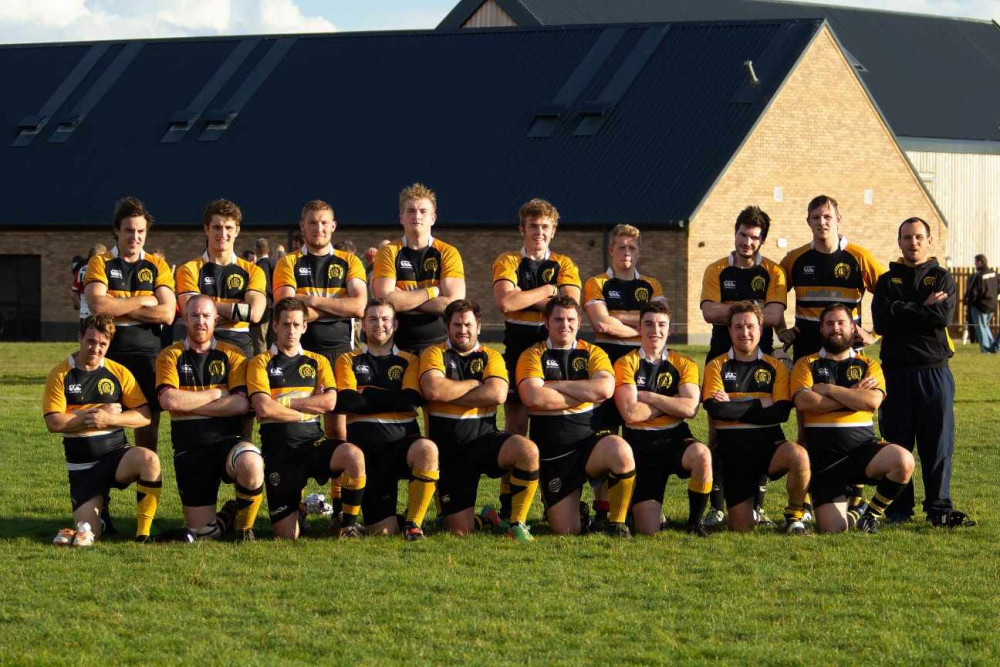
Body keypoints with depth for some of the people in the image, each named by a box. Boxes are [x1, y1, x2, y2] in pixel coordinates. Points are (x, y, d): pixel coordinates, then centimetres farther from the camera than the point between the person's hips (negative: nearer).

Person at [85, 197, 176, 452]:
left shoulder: (157, 266, 9)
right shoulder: (100, 263, 5)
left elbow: (167, 314, -4)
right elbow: (98, 304, -13)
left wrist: (118, 308, -8)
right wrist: (143, 301, -7)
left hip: (147, 354, 1)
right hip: (110, 352, -1)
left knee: (148, 424, 1)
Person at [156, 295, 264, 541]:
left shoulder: (232, 355, 6)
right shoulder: (170, 357, 5)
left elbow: (241, 404, -9)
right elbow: (168, 400, -13)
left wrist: (188, 403, -10)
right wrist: (216, 394, -7)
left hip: (227, 438, 0)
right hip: (189, 448, 0)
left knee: (252, 465, -37)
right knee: (203, 533, -6)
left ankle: (244, 526, -7)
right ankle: (226, 516, 33)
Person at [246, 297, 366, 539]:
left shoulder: (318, 362, 14)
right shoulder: (260, 363, 5)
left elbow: (330, 402, -3)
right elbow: (264, 409, -11)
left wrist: (285, 402, -6)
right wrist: (311, 406, -4)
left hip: (313, 441, 2)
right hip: (279, 450, -2)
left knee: (354, 456, -34)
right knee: (288, 536, -7)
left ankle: (350, 523, -14)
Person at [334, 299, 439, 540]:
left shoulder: (408, 361, 13)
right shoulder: (349, 361, 13)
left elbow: (409, 400, -6)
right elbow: (345, 401, -5)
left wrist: (366, 394, -1)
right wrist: (388, 400, -1)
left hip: (402, 438, 0)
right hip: (365, 443, 0)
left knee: (427, 449, -39)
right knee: (383, 531, -11)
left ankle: (413, 523, -21)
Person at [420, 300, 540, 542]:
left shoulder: (490, 356, 8)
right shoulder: (434, 354, 2)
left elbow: (497, 394, -13)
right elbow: (433, 390, -19)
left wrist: (448, 394, -12)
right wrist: (475, 383, -7)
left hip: (484, 439, 1)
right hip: (448, 451, -1)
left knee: (528, 451, -33)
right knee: (460, 531, -5)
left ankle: (517, 524, -15)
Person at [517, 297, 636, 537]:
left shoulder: (593, 353, 7)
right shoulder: (533, 356, 2)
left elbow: (605, 389, -13)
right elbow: (533, 397, -17)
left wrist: (557, 385, -11)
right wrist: (585, 395, -10)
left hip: (588, 436, 0)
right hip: (551, 451, 0)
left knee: (621, 453, -36)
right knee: (567, 532, -5)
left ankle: (617, 523, -14)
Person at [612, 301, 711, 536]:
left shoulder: (683, 364, 5)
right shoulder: (626, 364, -1)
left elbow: (690, 409, -11)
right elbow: (630, 413, -13)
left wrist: (648, 396, -9)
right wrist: (671, 404, -5)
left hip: (675, 439, 1)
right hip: (641, 444, -1)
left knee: (702, 455, -38)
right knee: (648, 531, -10)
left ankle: (695, 523, -15)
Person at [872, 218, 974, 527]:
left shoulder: (942, 278, 9)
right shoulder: (887, 281, 11)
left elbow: (943, 316, -11)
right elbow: (882, 321, -7)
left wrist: (903, 314, -8)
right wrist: (923, 310, -8)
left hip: (935, 371, -1)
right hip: (896, 371, 1)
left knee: (938, 443, -2)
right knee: (896, 443, 2)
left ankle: (939, 507, 2)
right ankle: (899, 509, 9)